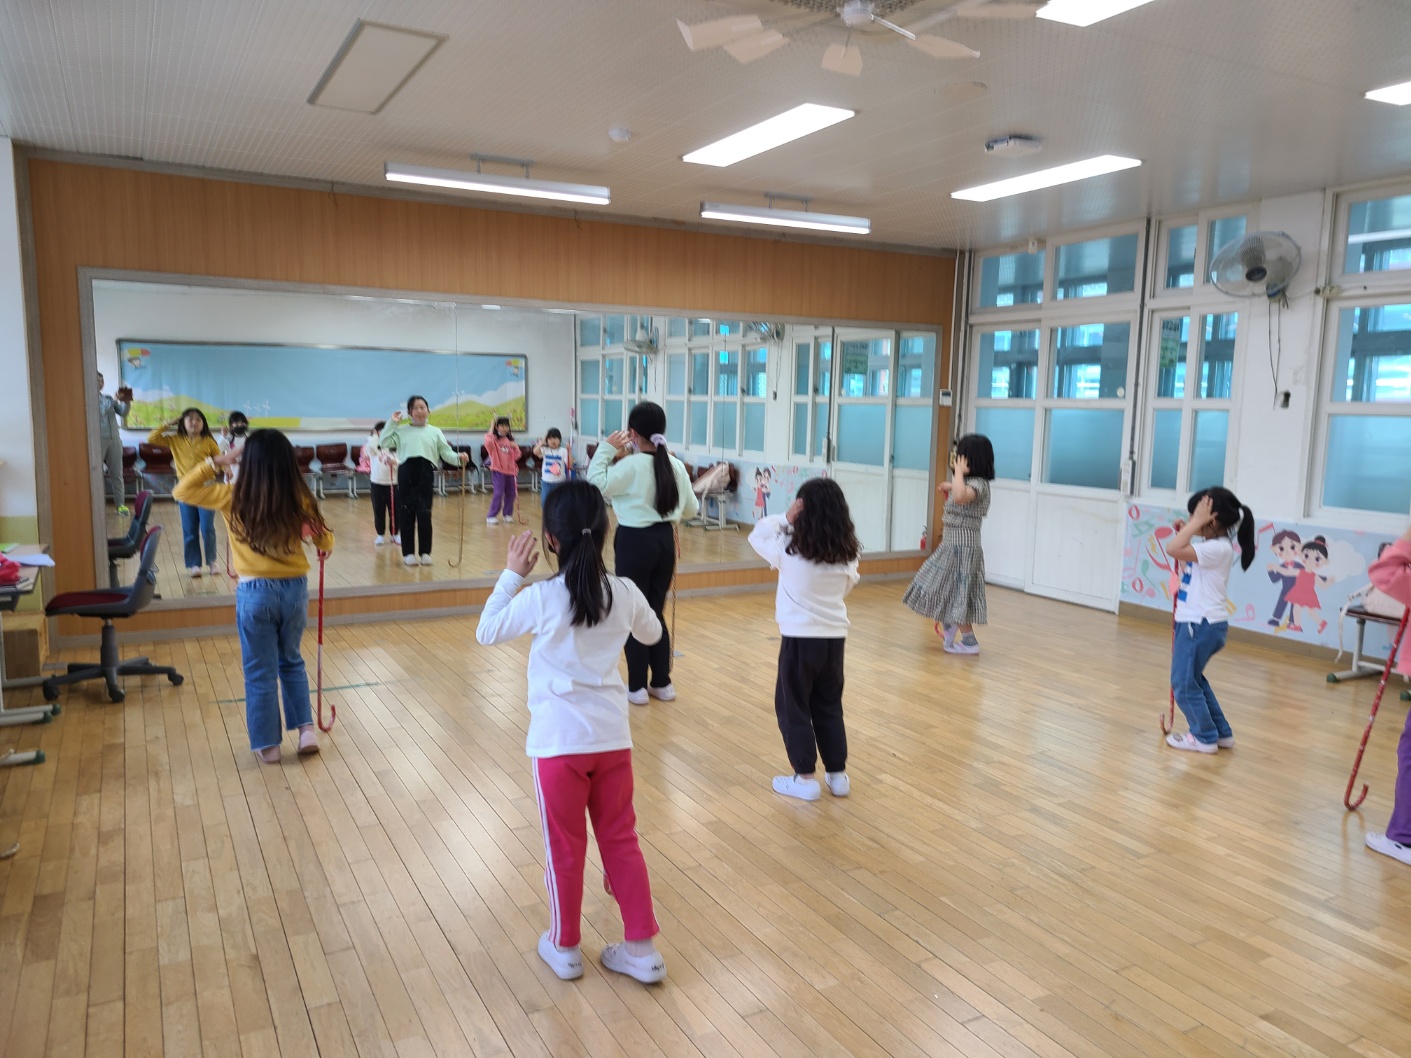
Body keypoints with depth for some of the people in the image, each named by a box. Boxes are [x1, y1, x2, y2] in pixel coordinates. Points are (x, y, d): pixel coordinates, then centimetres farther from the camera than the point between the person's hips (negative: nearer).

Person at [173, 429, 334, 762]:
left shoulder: (234, 498, -8)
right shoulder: (300, 498, -5)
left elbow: (182, 491, 5)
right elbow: (326, 542, 7)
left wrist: (216, 462, 4)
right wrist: (322, 546, 30)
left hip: (255, 593, -2)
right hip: (295, 589, 2)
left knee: (260, 672, 11)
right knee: (292, 661, 22)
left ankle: (268, 744, 19)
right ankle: (306, 729, 16)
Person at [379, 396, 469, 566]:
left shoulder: (435, 432, 12)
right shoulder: (401, 430, 13)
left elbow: (446, 452, 5)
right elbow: (385, 443, 3)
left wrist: (458, 457, -13)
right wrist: (392, 424, 2)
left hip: (425, 472, 0)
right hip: (406, 471, 1)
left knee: (424, 513, -2)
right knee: (406, 513, 3)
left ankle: (425, 552, 8)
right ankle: (408, 553, 11)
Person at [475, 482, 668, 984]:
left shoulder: (539, 598, -14)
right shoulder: (624, 592, -5)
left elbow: (486, 632, 3)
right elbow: (652, 633, 16)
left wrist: (512, 574, 6)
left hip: (559, 742, -3)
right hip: (613, 737, 3)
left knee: (565, 847, 14)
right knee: (621, 840, 16)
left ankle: (564, 947, 30)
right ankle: (642, 949, 22)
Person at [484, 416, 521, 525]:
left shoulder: (510, 440, 10)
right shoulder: (494, 439, -7)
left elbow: (516, 456, 11)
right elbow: (488, 442, -32)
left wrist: (515, 447, -7)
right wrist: (491, 430, -25)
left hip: (510, 470, 6)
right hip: (498, 470, -6)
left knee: (511, 493, 10)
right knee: (498, 493, -10)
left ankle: (508, 514, 25)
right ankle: (491, 516, -2)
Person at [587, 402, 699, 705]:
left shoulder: (631, 466, -15)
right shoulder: (676, 465, 2)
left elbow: (595, 485, -17)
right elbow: (691, 510, 12)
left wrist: (606, 449, -10)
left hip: (635, 541, -5)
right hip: (665, 539, 6)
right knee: (656, 612, 16)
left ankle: (638, 686, 13)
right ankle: (662, 682, 22)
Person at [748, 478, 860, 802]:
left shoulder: (789, 548, -13)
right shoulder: (848, 552, -1)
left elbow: (757, 535, 3)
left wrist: (785, 519, -5)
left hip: (800, 638, -4)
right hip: (835, 638, 5)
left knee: (792, 707, 10)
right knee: (829, 706, 18)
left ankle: (805, 778, 14)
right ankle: (838, 774, 24)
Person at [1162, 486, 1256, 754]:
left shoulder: (1218, 548, -21)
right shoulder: (1210, 546, 9)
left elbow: (1173, 550, -31)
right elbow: (1184, 560, 22)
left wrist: (1197, 523, -22)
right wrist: (1186, 530, 12)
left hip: (1202, 624, -10)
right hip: (1198, 622, 10)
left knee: (1183, 682, 1)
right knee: (1193, 678, 20)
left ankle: (1204, 737, 14)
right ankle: (1221, 732, 29)